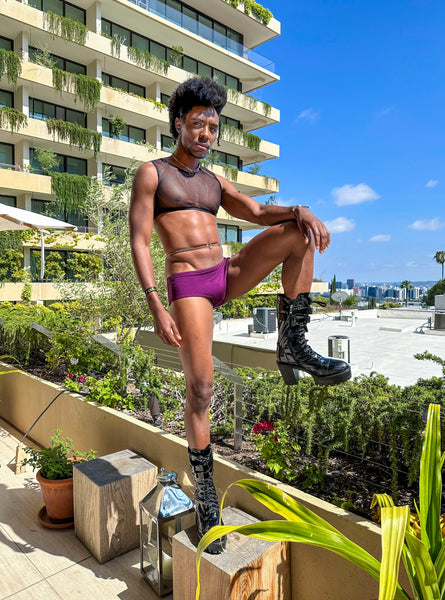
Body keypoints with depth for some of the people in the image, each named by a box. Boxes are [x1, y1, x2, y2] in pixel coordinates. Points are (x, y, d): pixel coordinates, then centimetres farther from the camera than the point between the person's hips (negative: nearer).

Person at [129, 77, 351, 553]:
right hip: (187, 285, -5)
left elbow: (258, 213, 7)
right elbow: (138, 242, -5)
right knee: (200, 387, -13)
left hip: (227, 276, 6)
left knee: (298, 231, -7)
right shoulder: (151, 173, 4)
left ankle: (292, 347, -12)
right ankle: (205, 498, 7)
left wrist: (301, 210, -16)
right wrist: (156, 307, -16)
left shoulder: (214, 181, 20)